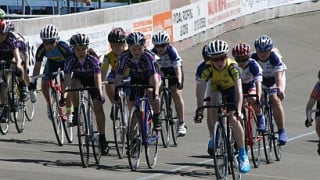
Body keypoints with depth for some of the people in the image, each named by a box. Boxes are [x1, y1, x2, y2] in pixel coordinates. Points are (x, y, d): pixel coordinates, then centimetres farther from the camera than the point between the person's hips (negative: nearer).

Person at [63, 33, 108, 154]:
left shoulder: (93, 60, -32)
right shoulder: (70, 61, -27)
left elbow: (98, 78, -40)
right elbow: (67, 79, -34)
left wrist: (100, 94, -52)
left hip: (92, 81, -2)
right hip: (79, 79, 2)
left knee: (98, 107, -15)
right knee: (74, 84, -34)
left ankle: (102, 136, -10)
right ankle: (77, 112, -15)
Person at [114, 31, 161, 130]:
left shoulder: (148, 56, -35)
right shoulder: (124, 57, -27)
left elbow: (154, 75, -43)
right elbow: (119, 76, -28)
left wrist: (156, 93, -56)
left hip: (149, 77, -3)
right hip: (135, 79, 3)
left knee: (151, 93, -33)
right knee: (131, 103, -9)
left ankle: (156, 117, -12)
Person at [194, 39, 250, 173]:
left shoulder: (232, 67, -36)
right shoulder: (208, 68, -31)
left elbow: (239, 89, -42)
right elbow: (201, 89, -30)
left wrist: (238, 111, -52)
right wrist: (199, 109, -38)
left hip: (231, 88, -2)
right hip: (217, 87, 2)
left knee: (234, 119, -16)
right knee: (215, 99, -32)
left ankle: (243, 156, -8)